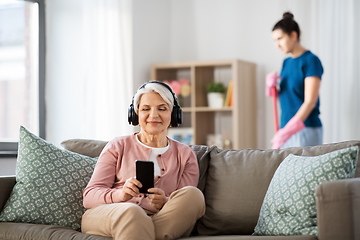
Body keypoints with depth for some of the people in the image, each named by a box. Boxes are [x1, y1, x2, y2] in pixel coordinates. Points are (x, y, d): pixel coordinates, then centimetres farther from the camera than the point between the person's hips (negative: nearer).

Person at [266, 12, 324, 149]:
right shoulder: (286, 62, 14)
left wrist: (288, 131, -24)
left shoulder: (311, 61, -10)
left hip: (306, 130, -7)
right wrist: (272, 86, -2)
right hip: (287, 129, 7)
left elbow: (310, 102, -17)